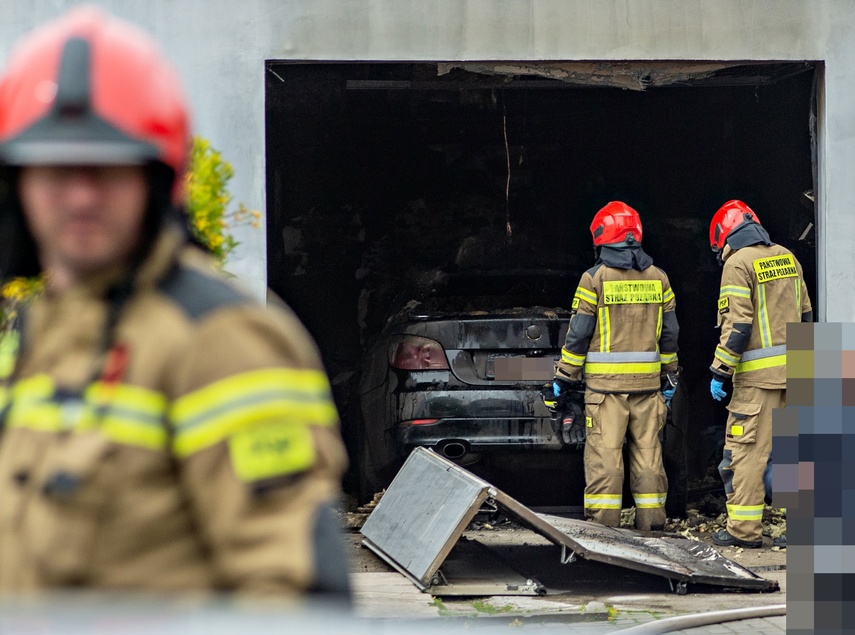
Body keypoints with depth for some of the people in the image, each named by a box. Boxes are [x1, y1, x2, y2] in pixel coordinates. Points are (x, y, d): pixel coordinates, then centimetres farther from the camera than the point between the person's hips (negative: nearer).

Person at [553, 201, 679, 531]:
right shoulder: (657, 278, 7)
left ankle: (604, 519, -4)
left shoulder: (596, 278, -6)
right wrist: (669, 378, 20)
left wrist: (564, 376, 4)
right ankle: (651, 519, 9)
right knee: (647, 449, 8)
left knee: (605, 451, -3)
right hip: (647, 380, 4)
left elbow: (579, 333, -5)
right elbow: (669, 333, 11)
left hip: (606, 381, -4)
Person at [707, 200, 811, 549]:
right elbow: (805, 313, 18)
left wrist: (720, 372, -10)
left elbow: (737, 325, -15)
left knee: (748, 449, -2)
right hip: (794, 369, 7)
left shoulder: (738, 264, -9)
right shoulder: (786, 257, 13)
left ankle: (744, 529, -1)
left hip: (759, 373, -7)